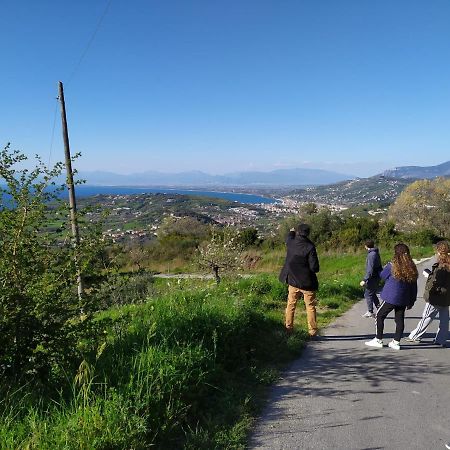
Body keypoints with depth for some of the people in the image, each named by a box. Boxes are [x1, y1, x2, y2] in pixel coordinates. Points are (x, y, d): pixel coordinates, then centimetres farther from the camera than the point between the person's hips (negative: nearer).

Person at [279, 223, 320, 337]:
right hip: (307, 283, -4)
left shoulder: (290, 243, -5)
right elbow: (314, 267, -20)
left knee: (291, 305, 17)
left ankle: (288, 327, 24)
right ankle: (312, 331, 12)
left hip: (293, 281, 4)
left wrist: (291, 232, 43)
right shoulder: (310, 247, -20)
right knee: (310, 307, 7)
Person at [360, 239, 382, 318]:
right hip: (377, 277, 9)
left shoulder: (371, 255, -21)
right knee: (372, 294, 19)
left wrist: (364, 280, -27)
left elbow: (370, 270, -26)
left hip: (372, 278, -9)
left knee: (368, 294, 2)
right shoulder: (376, 253, 8)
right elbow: (379, 266, 17)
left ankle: (370, 312, 9)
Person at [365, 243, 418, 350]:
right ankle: (396, 342, 16)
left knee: (380, 315, 8)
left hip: (391, 297, -5)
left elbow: (382, 275, 1)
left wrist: (387, 266, 18)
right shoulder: (412, 268, 0)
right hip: (404, 300, 5)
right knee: (400, 319, 12)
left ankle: (378, 340, 10)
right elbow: (414, 288, 7)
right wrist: (411, 301, 15)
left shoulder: (392, 266, -15)